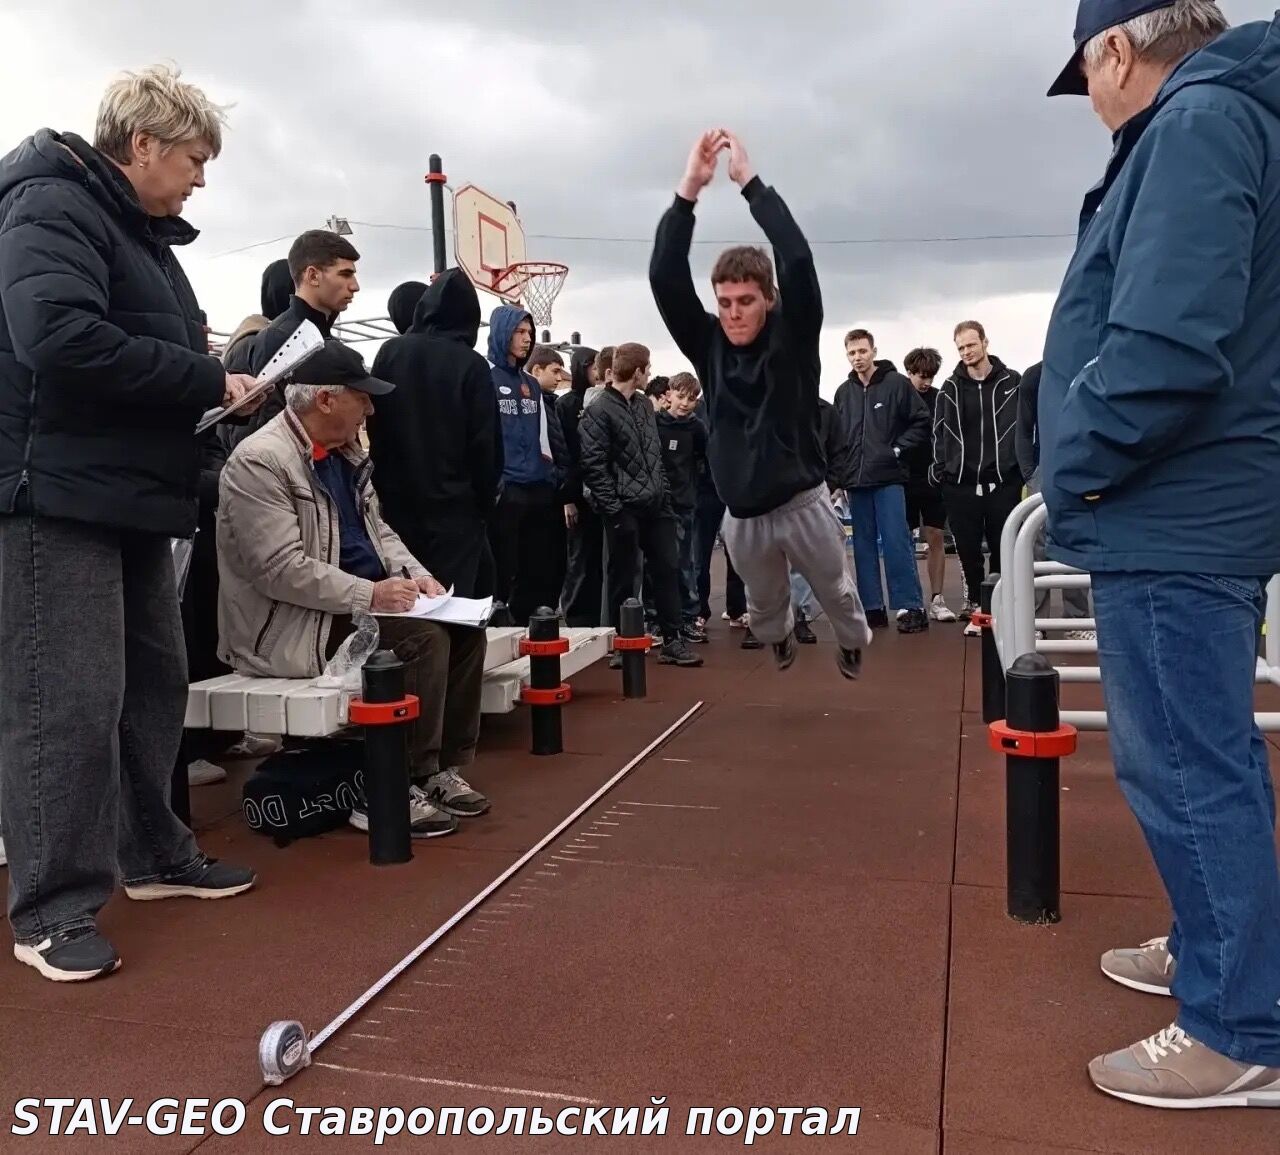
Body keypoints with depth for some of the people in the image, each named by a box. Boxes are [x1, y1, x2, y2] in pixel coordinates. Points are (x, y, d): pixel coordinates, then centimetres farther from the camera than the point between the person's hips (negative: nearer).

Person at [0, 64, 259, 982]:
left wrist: (211, 361, 2)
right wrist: (206, 381, -19)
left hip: (131, 494, 10)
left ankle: (153, 853, 28)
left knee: (153, 682, 14)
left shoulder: (142, 229, 21)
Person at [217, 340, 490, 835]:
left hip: (362, 601, 9)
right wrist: (369, 594, -25)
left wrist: (416, 575, -1)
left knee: (464, 626, -5)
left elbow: (377, 529, 18)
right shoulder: (259, 460, -17)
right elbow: (280, 570, -24)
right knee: (424, 638, -26)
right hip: (293, 623, -9)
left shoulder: (345, 451, 12)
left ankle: (444, 767, 2)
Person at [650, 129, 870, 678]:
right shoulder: (707, 345, -2)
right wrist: (689, 189, -20)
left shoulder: (793, 338, -8)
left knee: (838, 597, 18)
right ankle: (781, 640, 55)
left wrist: (750, 182, -22)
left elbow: (798, 262, -23)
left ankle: (854, 645, 49)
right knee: (764, 608, 22)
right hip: (742, 516, 3)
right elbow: (664, 277, -13)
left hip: (803, 503, -2)